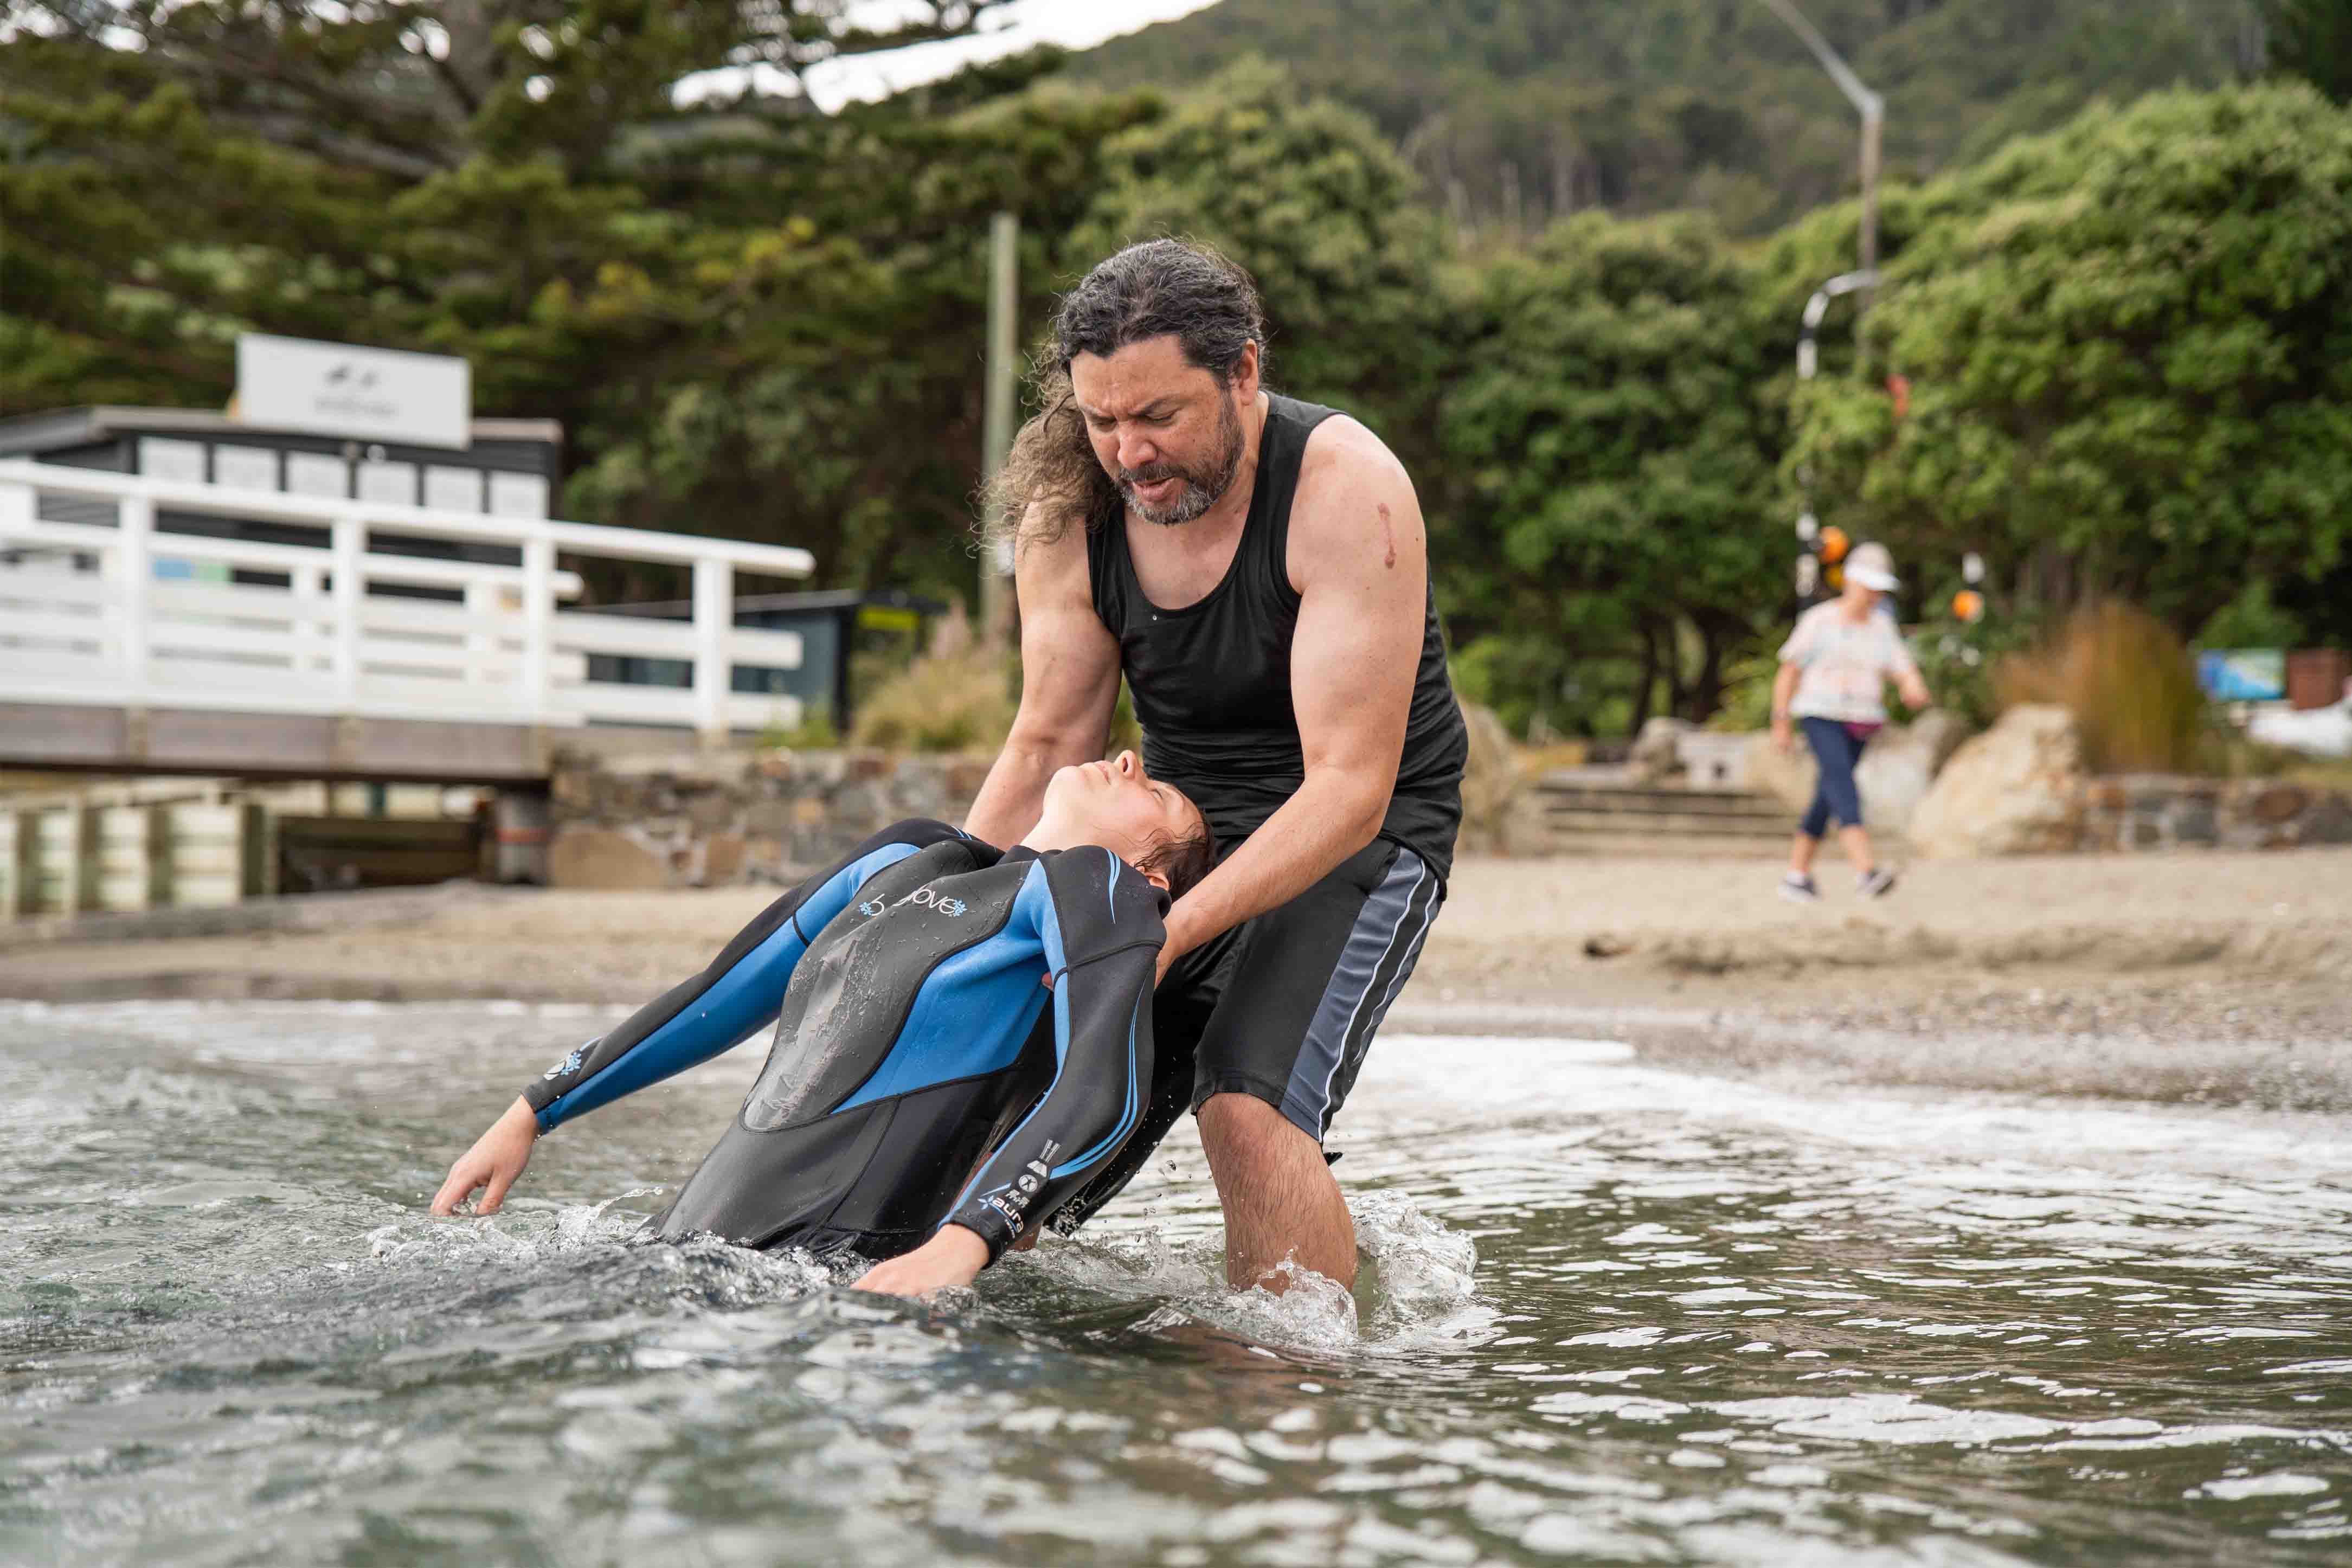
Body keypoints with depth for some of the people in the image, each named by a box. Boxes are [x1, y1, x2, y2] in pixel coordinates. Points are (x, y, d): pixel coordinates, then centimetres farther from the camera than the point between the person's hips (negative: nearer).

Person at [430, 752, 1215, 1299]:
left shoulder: (1092, 883, 5)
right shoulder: (904, 857, 25)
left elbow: (1106, 1092, -13)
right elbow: (723, 995, 31)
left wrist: (963, 1243, -28)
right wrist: (531, 1114, 29)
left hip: (839, 1260, -7)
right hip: (691, 1235, 7)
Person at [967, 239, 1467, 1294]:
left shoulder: (1347, 485, -24)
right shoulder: (1067, 513, -8)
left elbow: (1349, 784, -27)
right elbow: (1047, 748, 0)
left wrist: (1172, 930, -38)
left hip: (1361, 839, -5)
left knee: (1249, 1111, -27)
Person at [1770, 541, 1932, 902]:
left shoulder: (1882, 626, 7)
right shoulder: (1819, 621, -6)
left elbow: (1904, 671, -4)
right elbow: (1789, 671, -2)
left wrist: (1915, 690, -28)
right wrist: (1781, 723, -4)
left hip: (1859, 723, 6)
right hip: (1820, 715, -6)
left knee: (1828, 800, 11)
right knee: (1843, 785, -25)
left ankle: (1796, 875, 25)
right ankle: (1866, 872, -41)